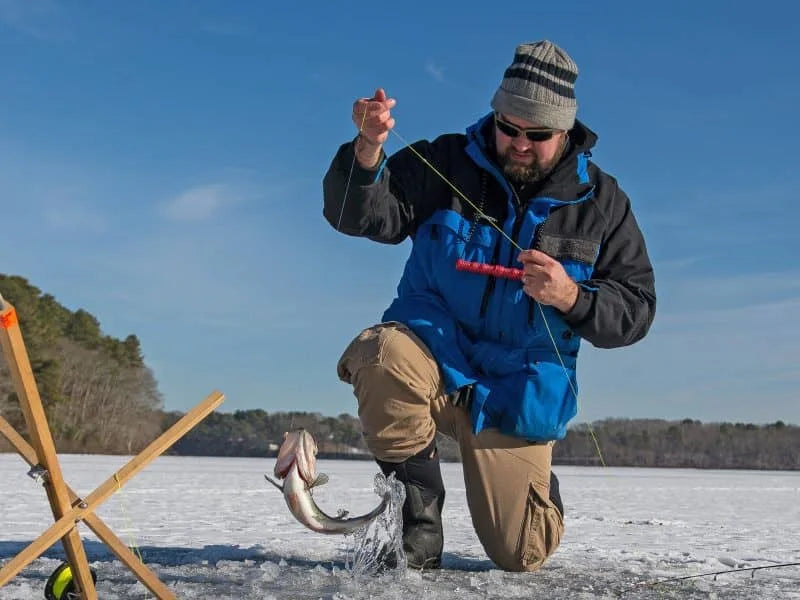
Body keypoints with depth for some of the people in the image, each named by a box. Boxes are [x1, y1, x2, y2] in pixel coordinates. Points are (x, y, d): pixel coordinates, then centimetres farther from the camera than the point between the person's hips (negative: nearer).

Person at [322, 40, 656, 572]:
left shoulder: (601, 202, 0)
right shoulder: (446, 164, -4)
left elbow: (635, 311, -1)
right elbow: (360, 214, -14)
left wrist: (572, 298, -22)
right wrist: (368, 152, -35)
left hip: (516, 392, 1)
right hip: (434, 353, -1)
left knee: (520, 555, -1)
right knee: (385, 354, -38)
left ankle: (532, 484, 38)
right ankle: (419, 504, -11)